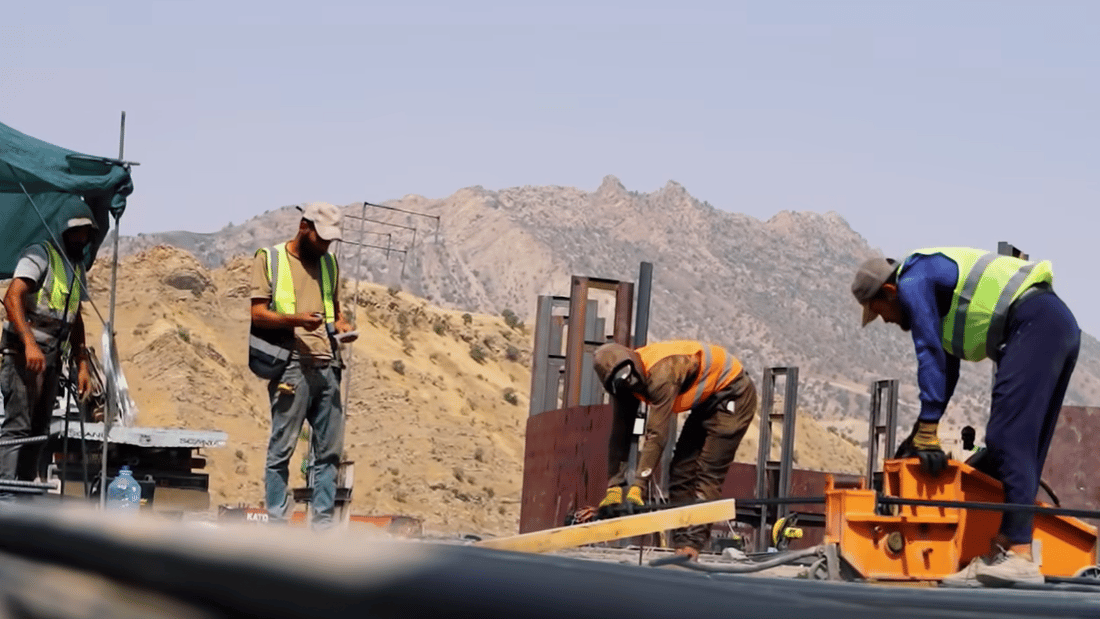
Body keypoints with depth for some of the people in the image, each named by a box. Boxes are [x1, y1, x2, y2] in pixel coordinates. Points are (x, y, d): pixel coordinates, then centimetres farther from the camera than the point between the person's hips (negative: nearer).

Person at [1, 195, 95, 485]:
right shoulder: (40, 255, -5)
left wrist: (82, 365, 18)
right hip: (25, 355, -8)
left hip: (52, 360, 8)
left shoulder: (77, 267, 21)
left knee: (38, 432, 7)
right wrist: (29, 344, -29)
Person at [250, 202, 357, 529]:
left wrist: (342, 325, 6)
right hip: (291, 365, -6)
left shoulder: (329, 263, 20)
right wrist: (295, 320, -20)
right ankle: (276, 523, -3)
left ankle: (323, 523, 8)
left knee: (329, 450, 4)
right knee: (281, 449, -6)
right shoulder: (269, 258, 3)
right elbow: (256, 312, -3)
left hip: (327, 366, 6)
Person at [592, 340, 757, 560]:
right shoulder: (624, 386, -9)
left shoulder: (662, 373, -34)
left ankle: (692, 544, -17)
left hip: (732, 394, -9)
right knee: (681, 471, 2)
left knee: (707, 474, -15)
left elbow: (656, 435, -36)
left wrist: (638, 486, -38)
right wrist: (613, 488, -9)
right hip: (707, 401, 9)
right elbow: (619, 435, -6)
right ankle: (681, 542, 2)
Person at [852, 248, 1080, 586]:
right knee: (1021, 446, 8)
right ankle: (1001, 552, 4)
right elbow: (946, 367, 33)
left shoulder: (913, 282, 0)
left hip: (1035, 323, -11)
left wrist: (927, 432, -5)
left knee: (1008, 439, -16)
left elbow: (930, 356, -6)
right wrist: (921, 432, 34)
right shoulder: (936, 279, 29)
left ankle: (1019, 556, -24)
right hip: (1062, 324, 11)